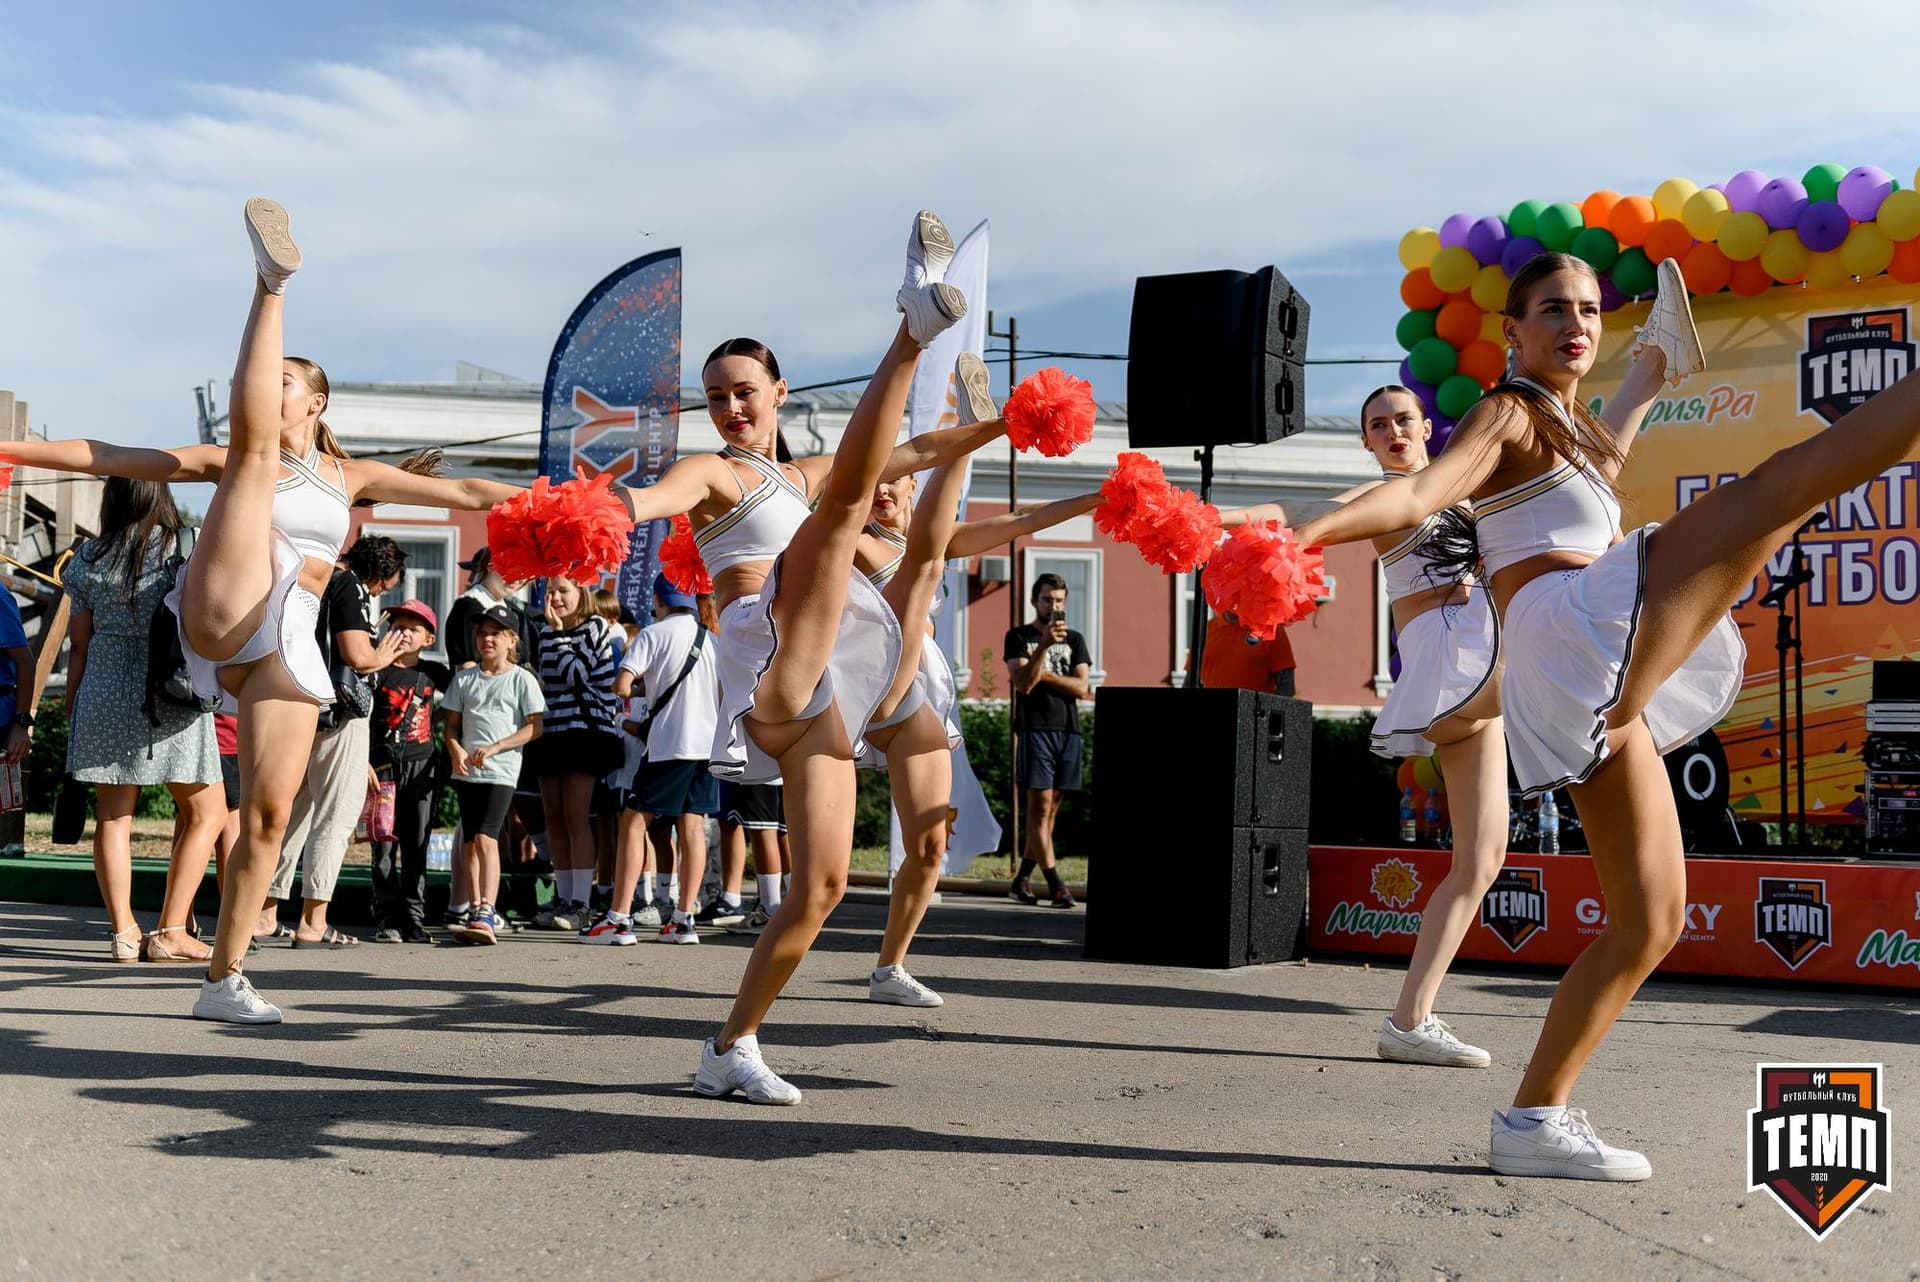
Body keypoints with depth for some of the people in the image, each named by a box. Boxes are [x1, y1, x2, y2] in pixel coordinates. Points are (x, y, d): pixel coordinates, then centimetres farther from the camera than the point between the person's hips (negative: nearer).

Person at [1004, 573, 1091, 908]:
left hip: (1068, 730, 4)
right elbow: (1023, 683, -10)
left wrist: (1041, 674, -6)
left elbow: (1082, 688, 2)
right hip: (1034, 728, -4)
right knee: (1040, 806, -10)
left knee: (1050, 809, 5)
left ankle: (1023, 878, 13)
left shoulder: (1074, 640, 16)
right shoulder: (1018, 636, 5)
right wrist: (1044, 645, -20)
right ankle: (1054, 883, -12)